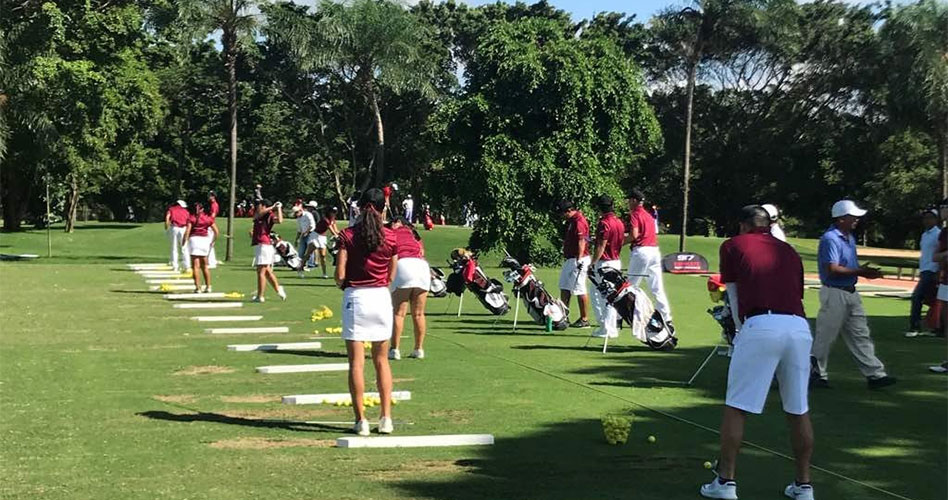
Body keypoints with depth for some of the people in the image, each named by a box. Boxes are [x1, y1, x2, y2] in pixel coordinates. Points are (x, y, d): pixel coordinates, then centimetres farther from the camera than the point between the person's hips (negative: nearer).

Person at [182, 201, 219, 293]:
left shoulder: (191, 218, 1)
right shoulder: (208, 217, 9)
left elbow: (187, 231, -11)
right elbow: (216, 231, 6)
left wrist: (184, 241, -4)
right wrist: (213, 241, 18)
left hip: (194, 239, -3)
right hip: (205, 239, 3)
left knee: (196, 266, -2)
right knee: (205, 265, 16)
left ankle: (198, 287, -8)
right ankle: (208, 286, 17)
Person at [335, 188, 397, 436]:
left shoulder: (347, 235, -6)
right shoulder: (390, 237, 0)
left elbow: (340, 274, -9)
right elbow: (391, 276, 4)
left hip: (355, 297, -2)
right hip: (381, 297, 2)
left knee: (356, 362, 2)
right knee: (381, 360, 14)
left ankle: (361, 420, 2)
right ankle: (386, 418, 12)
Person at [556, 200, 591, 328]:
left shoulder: (579, 222, -17)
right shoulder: (571, 221, 15)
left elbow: (581, 241, -26)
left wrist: (579, 259, -33)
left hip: (578, 260, -11)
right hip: (570, 259, 11)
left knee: (579, 289, -8)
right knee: (564, 286, 16)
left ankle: (584, 319, -3)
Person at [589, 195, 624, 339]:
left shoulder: (604, 223, -16)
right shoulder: (619, 223, 10)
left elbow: (601, 247, -18)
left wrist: (592, 263, -11)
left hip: (604, 263, -8)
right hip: (617, 261, 9)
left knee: (597, 296, 0)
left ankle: (605, 328, -1)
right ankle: (613, 327, 14)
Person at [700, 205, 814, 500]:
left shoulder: (733, 246, 15)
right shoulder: (789, 252, 25)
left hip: (761, 325, -4)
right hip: (799, 326, 4)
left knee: (736, 407, 6)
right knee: (798, 410, 14)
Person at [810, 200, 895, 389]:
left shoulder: (850, 238, 14)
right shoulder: (830, 239, -17)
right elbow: (832, 269, -23)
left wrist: (865, 271, 2)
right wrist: (860, 272, -18)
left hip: (851, 292, 10)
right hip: (834, 293, -10)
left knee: (860, 335, 9)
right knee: (825, 336, 1)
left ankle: (875, 374, 11)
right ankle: (816, 374, 13)